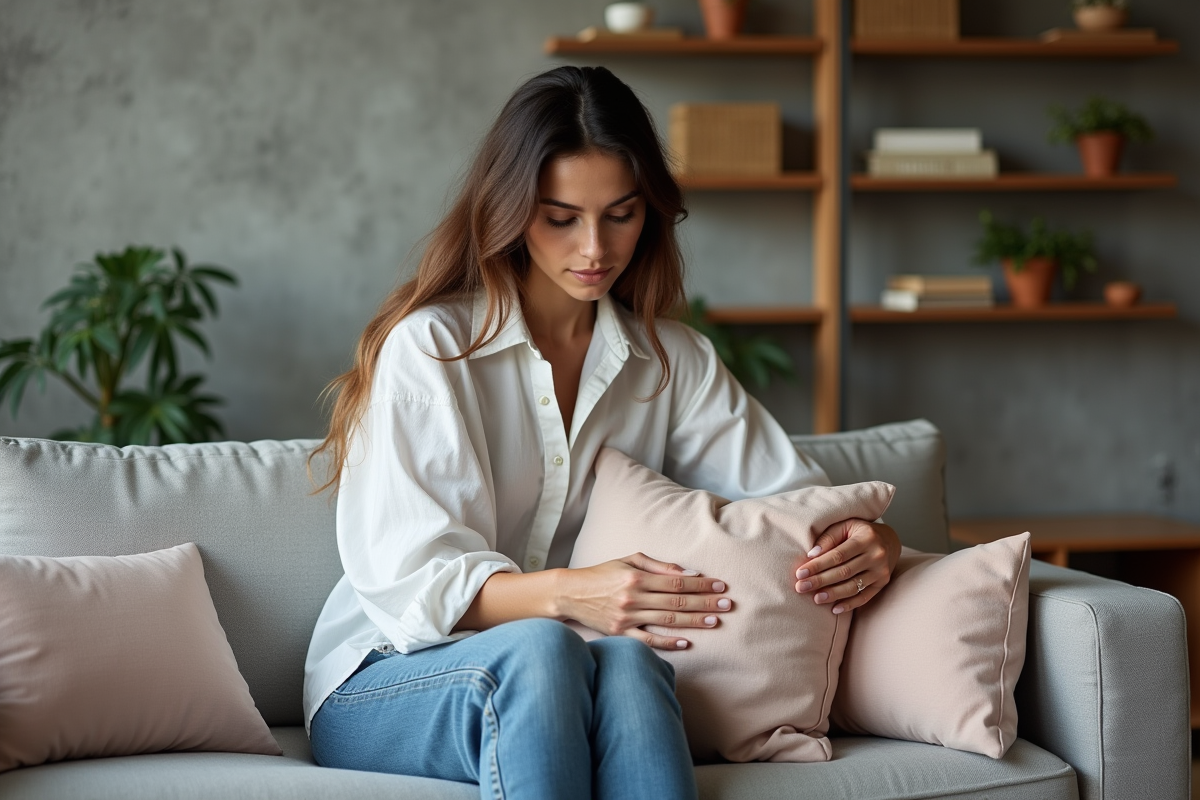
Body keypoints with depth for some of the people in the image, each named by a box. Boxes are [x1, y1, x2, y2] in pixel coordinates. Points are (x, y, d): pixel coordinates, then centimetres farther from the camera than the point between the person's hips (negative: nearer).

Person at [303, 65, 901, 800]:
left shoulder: (674, 363, 10)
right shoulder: (427, 347, -7)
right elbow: (411, 578, -16)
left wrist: (871, 541, -18)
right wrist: (568, 594, -34)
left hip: (564, 682, 3)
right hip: (383, 683, -3)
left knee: (626, 661, -34)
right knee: (536, 648, -37)